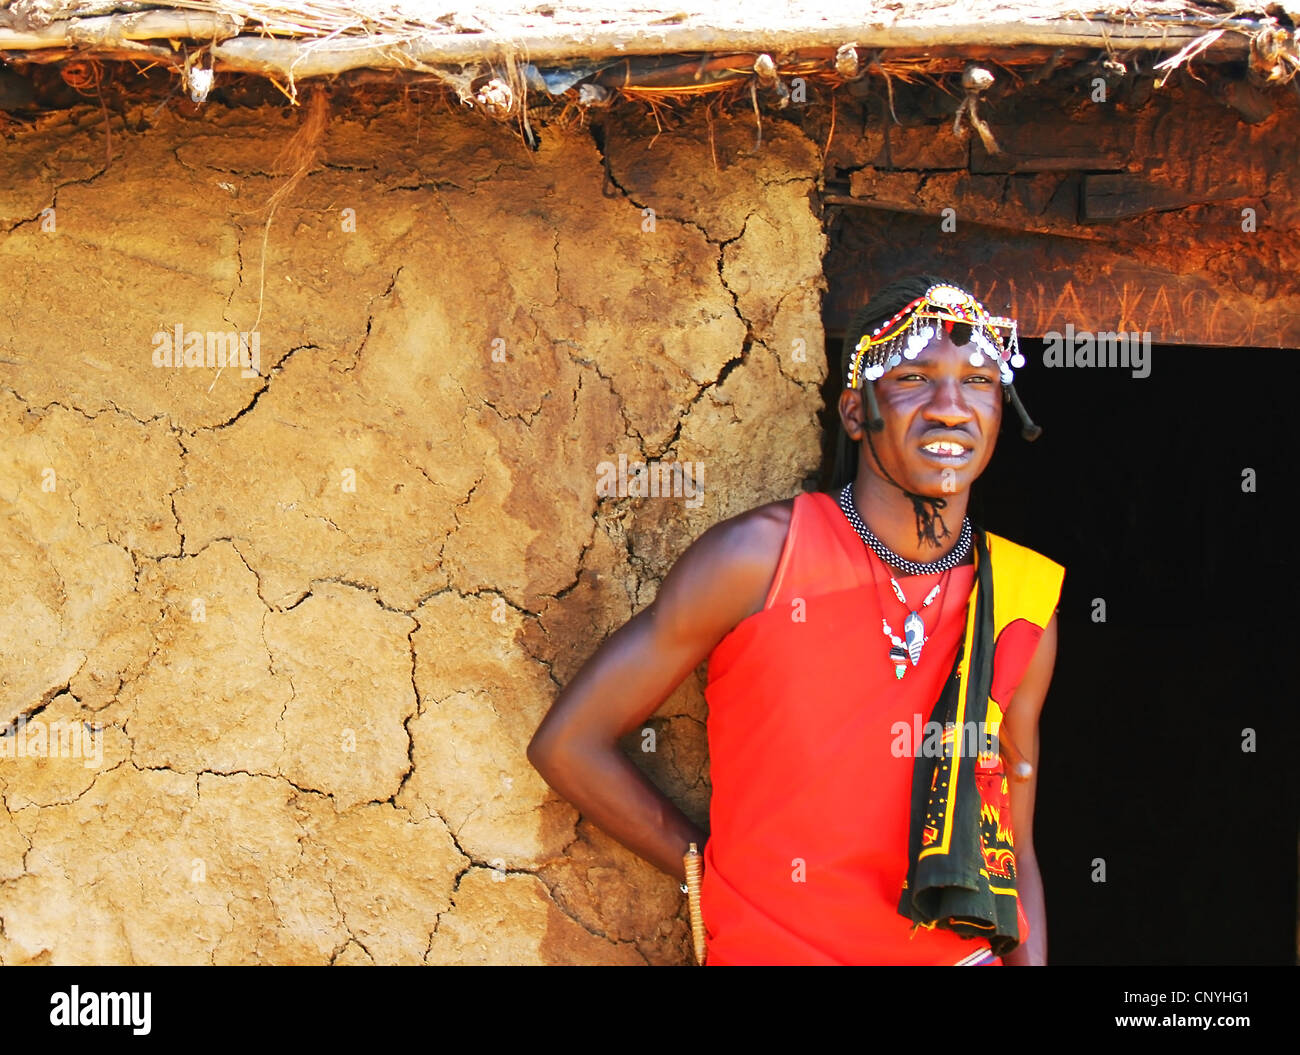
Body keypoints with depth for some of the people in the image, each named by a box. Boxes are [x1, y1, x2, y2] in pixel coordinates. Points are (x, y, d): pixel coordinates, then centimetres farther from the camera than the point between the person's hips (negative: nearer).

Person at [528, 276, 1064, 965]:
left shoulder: (1024, 603, -2)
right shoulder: (761, 554, -13)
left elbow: (1013, 850, 5)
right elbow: (567, 744, -8)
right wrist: (720, 876, -5)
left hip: (962, 949, 4)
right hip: (770, 946, -3)